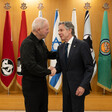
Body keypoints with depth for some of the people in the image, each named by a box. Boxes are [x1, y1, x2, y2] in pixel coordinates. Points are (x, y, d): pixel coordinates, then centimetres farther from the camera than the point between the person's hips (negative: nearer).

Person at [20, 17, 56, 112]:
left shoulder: (40, 41, 7)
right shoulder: (27, 43, -22)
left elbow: (48, 54, 23)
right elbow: (31, 66, -29)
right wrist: (48, 71, -20)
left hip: (42, 82, 9)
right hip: (31, 84, -9)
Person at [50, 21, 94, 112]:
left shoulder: (82, 45, -11)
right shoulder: (61, 47, 9)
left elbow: (89, 68, -12)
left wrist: (83, 86, -18)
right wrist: (55, 69, -10)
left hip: (78, 87, -6)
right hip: (66, 87, 6)